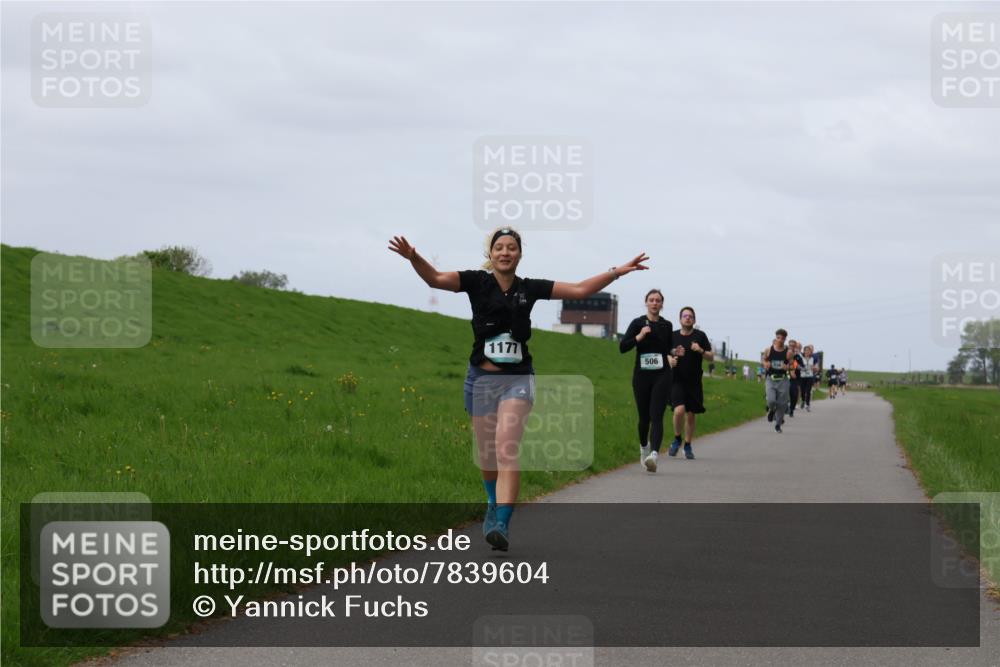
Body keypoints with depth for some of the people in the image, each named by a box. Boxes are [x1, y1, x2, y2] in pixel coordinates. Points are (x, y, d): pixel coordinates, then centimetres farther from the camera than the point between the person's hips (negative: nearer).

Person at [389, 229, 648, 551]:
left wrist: (616, 272, 1)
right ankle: (495, 504, 43)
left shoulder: (530, 288, 3)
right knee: (487, 454, 13)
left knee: (507, 451, -17)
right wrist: (413, 257, -34)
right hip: (481, 378, 1)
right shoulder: (477, 282, -1)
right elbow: (436, 278, -15)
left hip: (518, 379, -1)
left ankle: (501, 525, -23)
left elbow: (580, 289, 7)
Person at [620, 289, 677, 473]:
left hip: (662, 375, 0)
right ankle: (644, 449, 38)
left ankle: (654, 456, -29)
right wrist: (639, 336, -18)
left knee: (656, 416, -14)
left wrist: (671, 358, 6)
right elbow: (622, 347, -6)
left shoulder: (667, 326, 9)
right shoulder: (637, 323, 2)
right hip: (641, 375, 0)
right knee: (644, 417, 10)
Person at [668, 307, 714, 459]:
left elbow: (711, 357, 3)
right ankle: (677, 439, 3)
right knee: (679, 410, -20)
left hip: (694, 382, 1)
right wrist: (674, 354, -9)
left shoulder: (700, 336, 3)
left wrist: (701, 351, -17)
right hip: (676, 381, -1)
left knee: (691, 415, 6)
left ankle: (687, 446, 23)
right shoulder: (673, 336, 5)